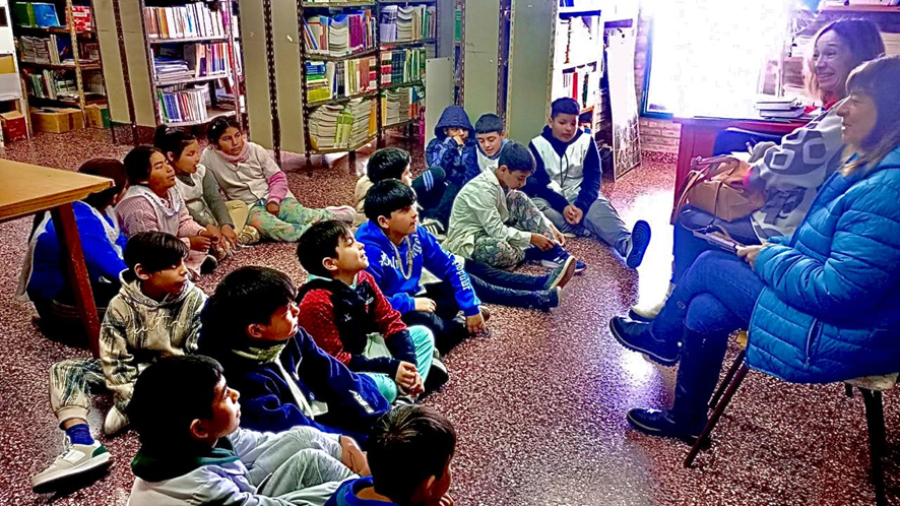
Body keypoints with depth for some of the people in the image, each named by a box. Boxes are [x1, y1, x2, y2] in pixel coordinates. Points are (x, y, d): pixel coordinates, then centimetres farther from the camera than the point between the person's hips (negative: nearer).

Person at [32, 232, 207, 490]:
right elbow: (115, 361, -12)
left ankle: (126, 411, -19)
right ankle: (82, 445, -28)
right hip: (134, 372, 3)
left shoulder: (195, 300, -16)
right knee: (65, 370, -11)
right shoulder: (120, 306, -14)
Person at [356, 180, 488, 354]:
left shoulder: (416, 234, -6)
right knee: (422, 320, -32)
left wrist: (472, 307, -3)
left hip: (412, 300, 7)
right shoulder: (369, 251, -27)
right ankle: (462, 327, -2)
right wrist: (411, 304, -25)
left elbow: (450, 267, 2)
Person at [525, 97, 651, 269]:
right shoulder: (538, 145, -2)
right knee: (536, 205, -34)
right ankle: (599, 234, -41)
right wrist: (563, 206, -26)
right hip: (551, 199, 0)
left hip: (581, 197, 0)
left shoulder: (586, 141, 2)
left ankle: (627, 244, -63)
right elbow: (539, 183, -11)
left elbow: (593, 178, -6)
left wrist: (581, 206, -25)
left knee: (600, 206, -32)